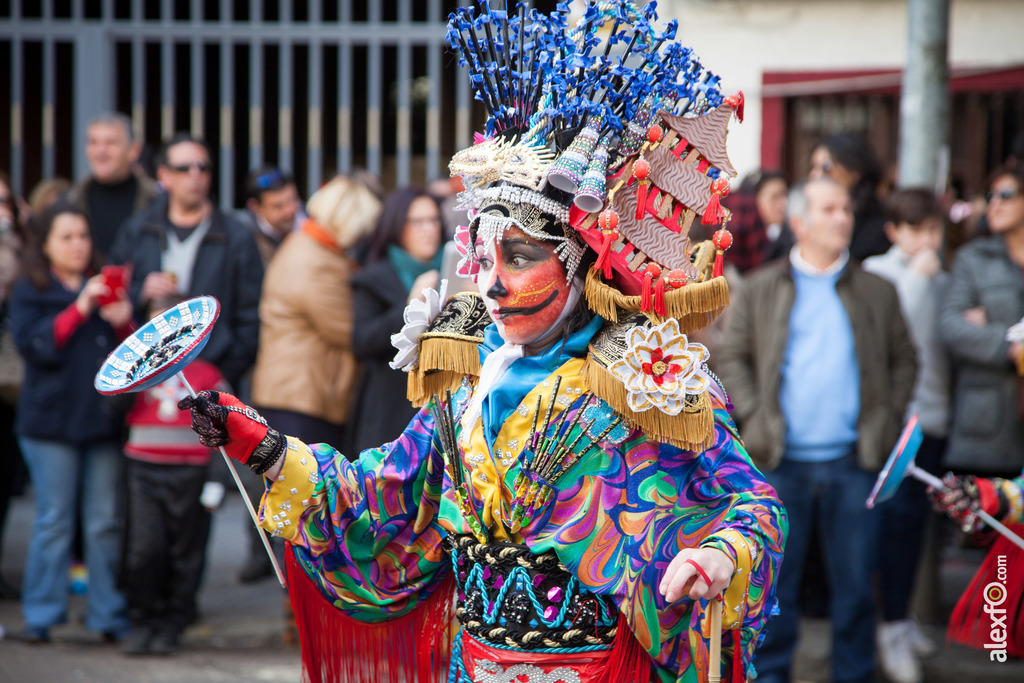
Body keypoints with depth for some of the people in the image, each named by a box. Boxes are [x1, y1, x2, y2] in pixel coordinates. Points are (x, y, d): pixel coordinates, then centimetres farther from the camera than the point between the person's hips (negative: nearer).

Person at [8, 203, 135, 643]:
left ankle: (108, 615, 9)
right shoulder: (30, 292, 5)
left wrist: (123, 323, -8)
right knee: (53, 522, -1)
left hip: (104, 420, 3)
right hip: (52, 421, -3)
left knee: (106, 523, 3)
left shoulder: (104, 287, 13)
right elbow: (33, 345, -10)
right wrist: (79, 310, -15)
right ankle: (41, 616, 6)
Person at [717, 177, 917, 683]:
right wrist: (753, 415, -4)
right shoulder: (762, 290, 6)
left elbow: (903, 361, 15)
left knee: (854, 581, 5)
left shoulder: (877, 293, 10)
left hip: (853, 461, 1)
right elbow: (732, 357, 7)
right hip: (781, 463, -1)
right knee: (775, 582, 4)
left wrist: (886, 418, 4)